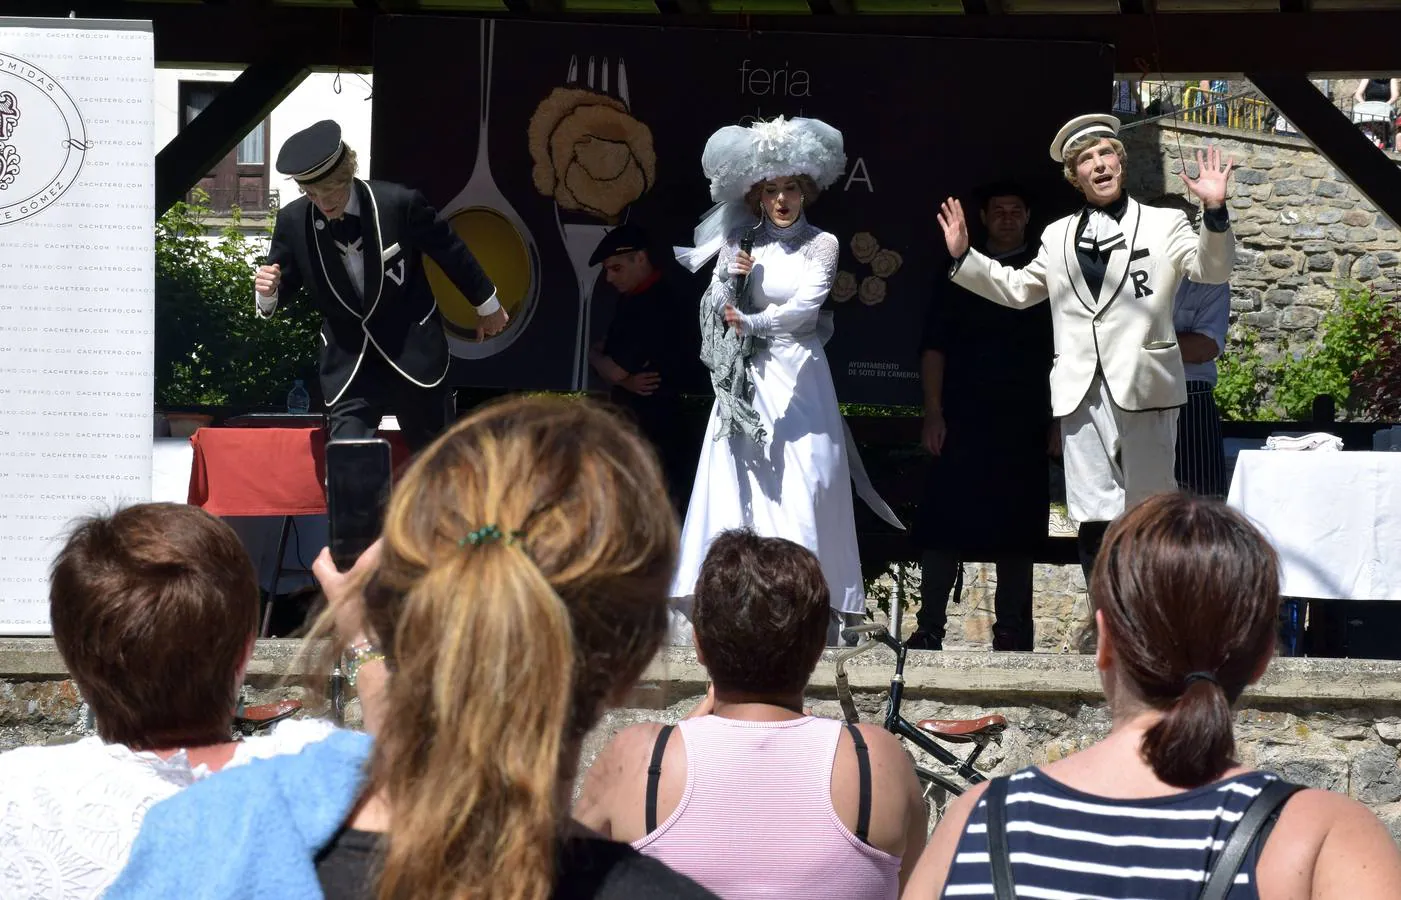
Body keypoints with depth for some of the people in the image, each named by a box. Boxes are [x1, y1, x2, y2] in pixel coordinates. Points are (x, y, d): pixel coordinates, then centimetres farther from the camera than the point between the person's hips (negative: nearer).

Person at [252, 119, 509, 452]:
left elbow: (451, 250, -3)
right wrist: (268, 293, -24)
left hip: (413, 352, -1)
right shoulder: (293, 221, -12)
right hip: (348, 362, 1)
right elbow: (283, 281, 2)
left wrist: (486, 303, 11)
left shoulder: (399, 203, -19)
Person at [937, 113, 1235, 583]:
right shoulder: (1058, 236, 18)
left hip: (1142, 386, -3)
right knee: (1095, 520, 1)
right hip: (1082, 391, 3)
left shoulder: (1164, 224, 7)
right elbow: (1017, 289, 27)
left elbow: (1212, 270, -5)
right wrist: (963, 257, 17)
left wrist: (1214, 213, -21)